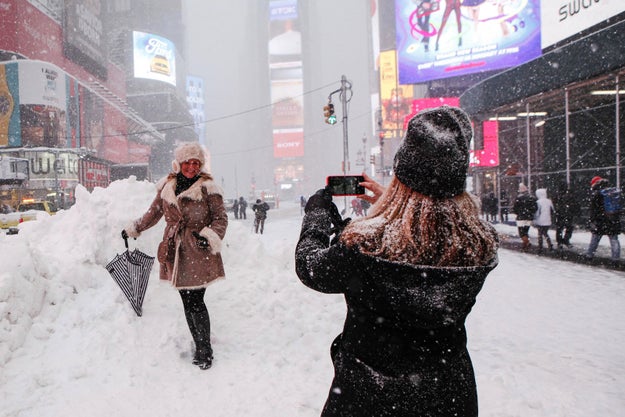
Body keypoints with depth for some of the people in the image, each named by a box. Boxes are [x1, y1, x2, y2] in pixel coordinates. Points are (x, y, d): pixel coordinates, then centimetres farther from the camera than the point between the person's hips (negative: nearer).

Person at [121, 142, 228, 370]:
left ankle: (205, 350, 10)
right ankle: (200, 348, 20)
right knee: (187, 303, 8)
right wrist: (133, 229, 35)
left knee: (195, 302, -7)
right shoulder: (166, 187, 10)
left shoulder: (208, 188, -4)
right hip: (175, 252, 5)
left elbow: (221, 218, -4)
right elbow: (154, 212, 25)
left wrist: (210, 236, -23)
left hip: (198, 253, -4)